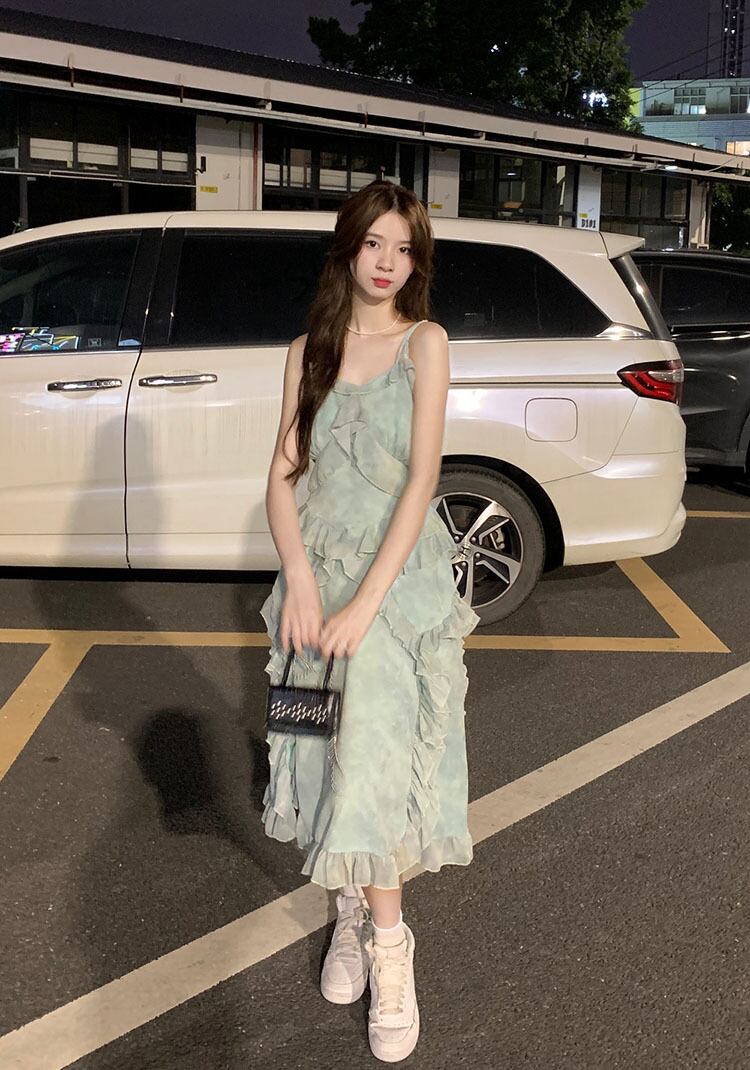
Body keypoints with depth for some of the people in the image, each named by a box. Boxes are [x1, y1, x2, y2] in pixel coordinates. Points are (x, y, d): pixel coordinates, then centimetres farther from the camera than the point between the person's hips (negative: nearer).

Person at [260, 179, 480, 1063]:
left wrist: (367, 600, -19)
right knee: (332, 751, 8)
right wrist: (300, 579, -14)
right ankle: (353, 907, 26)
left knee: (375, 754, -8)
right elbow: (283, 474, 2)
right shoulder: (308, 351, 7)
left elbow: (422, 477, -11)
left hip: (399, 575, -3)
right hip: (317, 569, 3)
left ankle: (387, 944, 5)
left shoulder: (425, 342, -3)